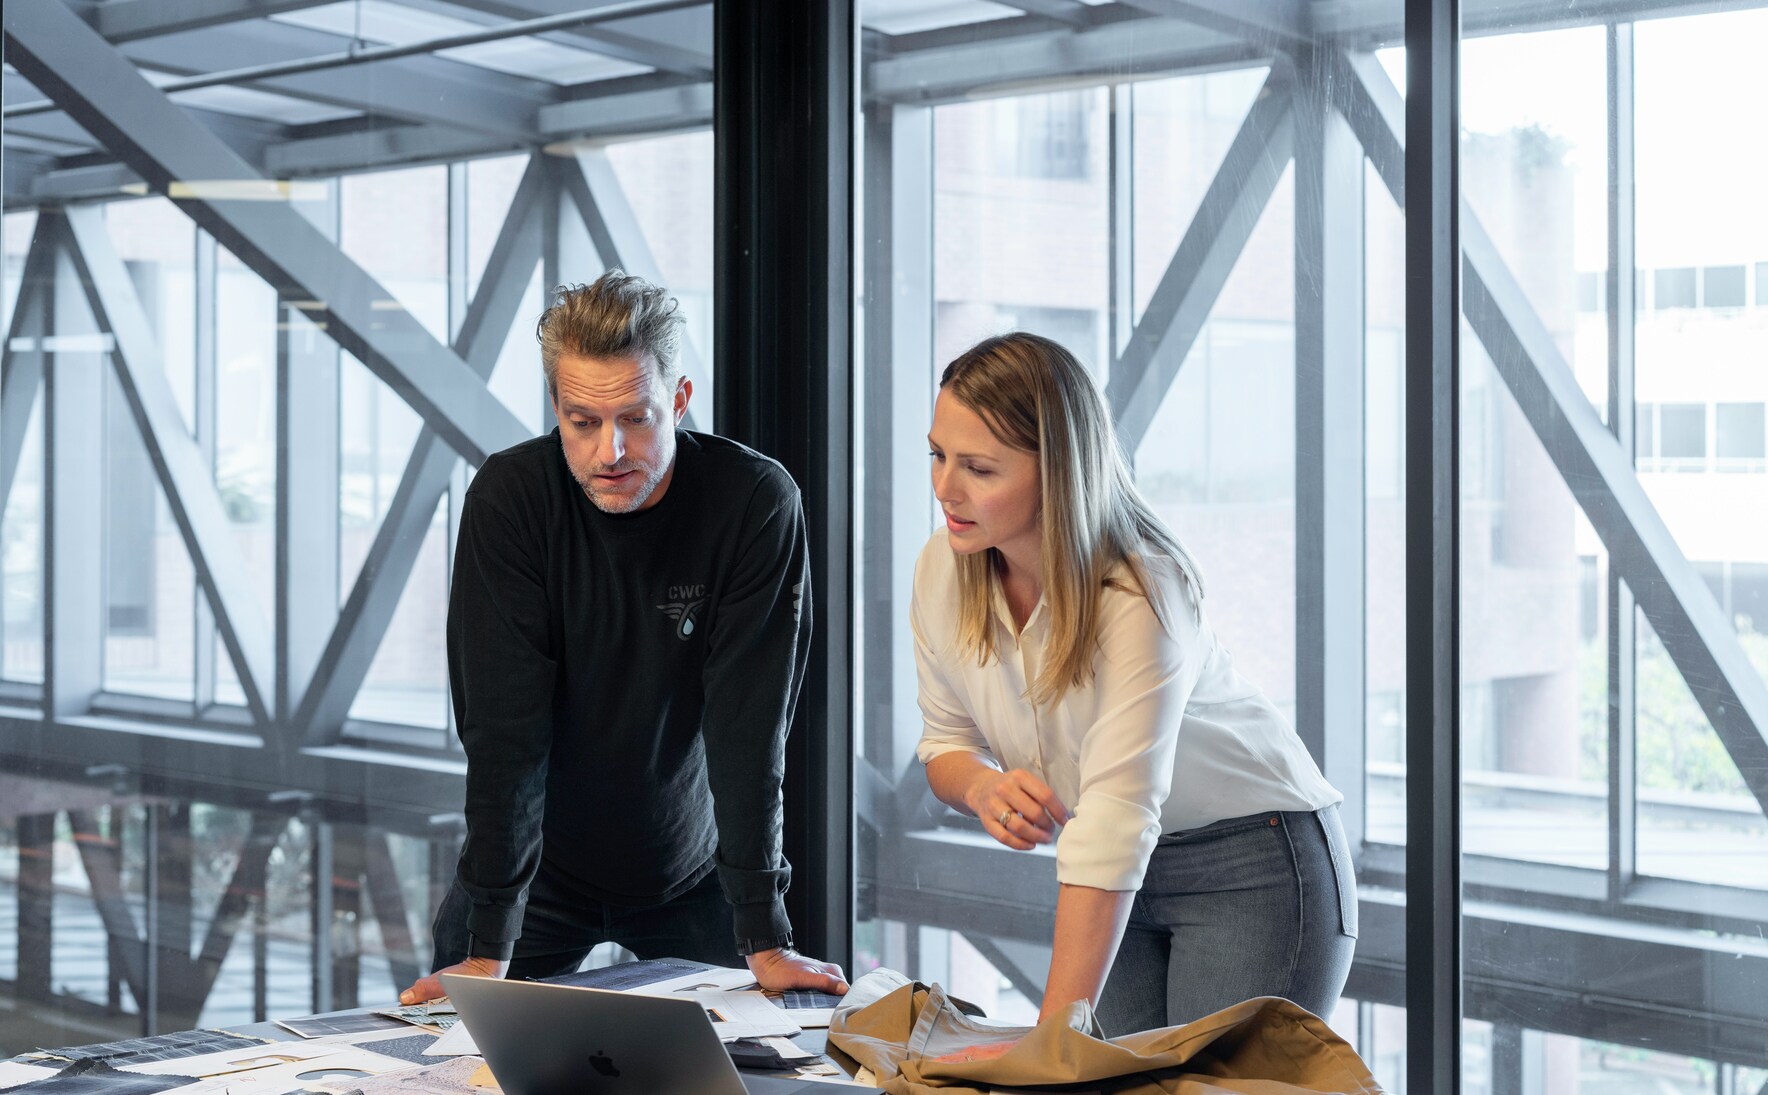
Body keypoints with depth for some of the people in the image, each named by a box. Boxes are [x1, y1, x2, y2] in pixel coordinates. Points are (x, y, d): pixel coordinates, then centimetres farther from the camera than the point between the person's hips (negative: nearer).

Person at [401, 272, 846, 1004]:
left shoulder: (756, 503, -21)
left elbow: (750, 729, -21)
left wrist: (765, 942, -24)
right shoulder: (509, 498, -20)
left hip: (692, 872, 0)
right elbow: (504, 728, -22)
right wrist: (487, 952, -26)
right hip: (539, 868, 0)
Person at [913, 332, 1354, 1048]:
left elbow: (1116, 821, -35)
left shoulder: (1141, 596, -29)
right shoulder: (942, 568, -9)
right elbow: (947, 740, 5)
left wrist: (1051, 1035, -40)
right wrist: (982, 787, -21)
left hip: (1255, 862, -5)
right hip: (1122, 879, 6)